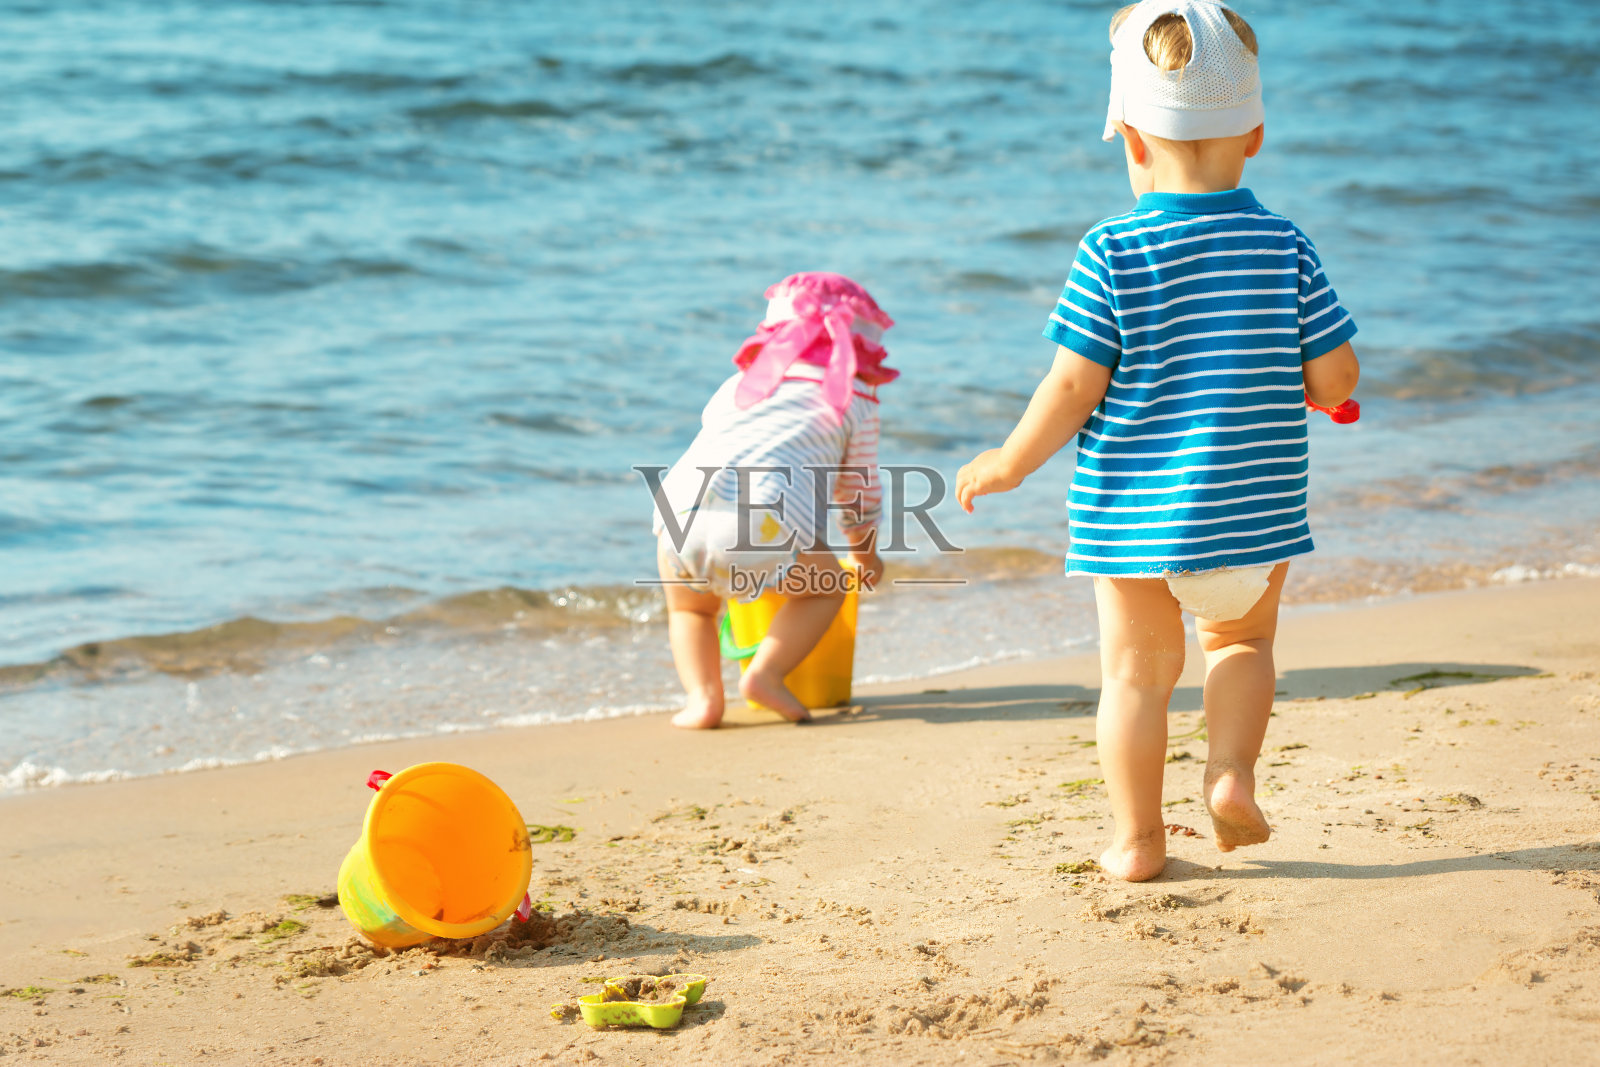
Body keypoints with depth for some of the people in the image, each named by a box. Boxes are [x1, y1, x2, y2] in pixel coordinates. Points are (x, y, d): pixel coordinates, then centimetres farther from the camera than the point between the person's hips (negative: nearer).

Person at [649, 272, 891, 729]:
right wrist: (866, 558, 50)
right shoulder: (855, 404, 24)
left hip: (682, 507, 4)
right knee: (826, 585, 25)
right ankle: (765, 674, 4)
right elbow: (860, 494, 30)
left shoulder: (739, 384, 36)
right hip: (763, 525, -4)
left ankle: (702, 694, 6)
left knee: (689, 607, 31)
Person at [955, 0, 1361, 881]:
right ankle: (1232, 772, 7)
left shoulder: (1112, 252, -11)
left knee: (1137, 671, 10)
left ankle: (1137, 839, 15)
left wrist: (1011, 463, 2)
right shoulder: (1284, 246, -4)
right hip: (1251, 508, 2)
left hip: (1132, 510, -2)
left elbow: (1073, 387, -12)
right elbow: (1338, 375, -3)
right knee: (1241, 638, 25)